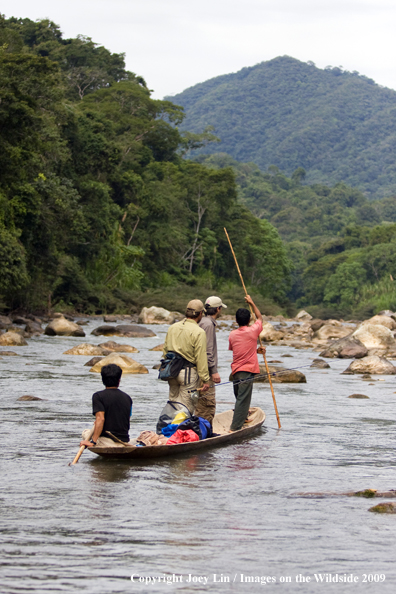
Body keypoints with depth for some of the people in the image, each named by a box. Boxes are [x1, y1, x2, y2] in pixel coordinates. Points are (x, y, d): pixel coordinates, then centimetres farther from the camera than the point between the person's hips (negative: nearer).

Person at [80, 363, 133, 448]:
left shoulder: (98, 396, -7)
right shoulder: (127, 398, 9)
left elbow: (100, 419, -19)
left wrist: (93, 442, -20)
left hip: (106, 441, -6)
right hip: (124, 442, 6)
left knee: (86, 432, 21)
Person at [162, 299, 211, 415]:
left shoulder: (173, 327, 9)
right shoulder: (198, 332, -12)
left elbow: (165, 350, 15)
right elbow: (201, 358, -15)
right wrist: (205, 379, -11)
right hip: (189, 372, -7)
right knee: (187, 408, -2)